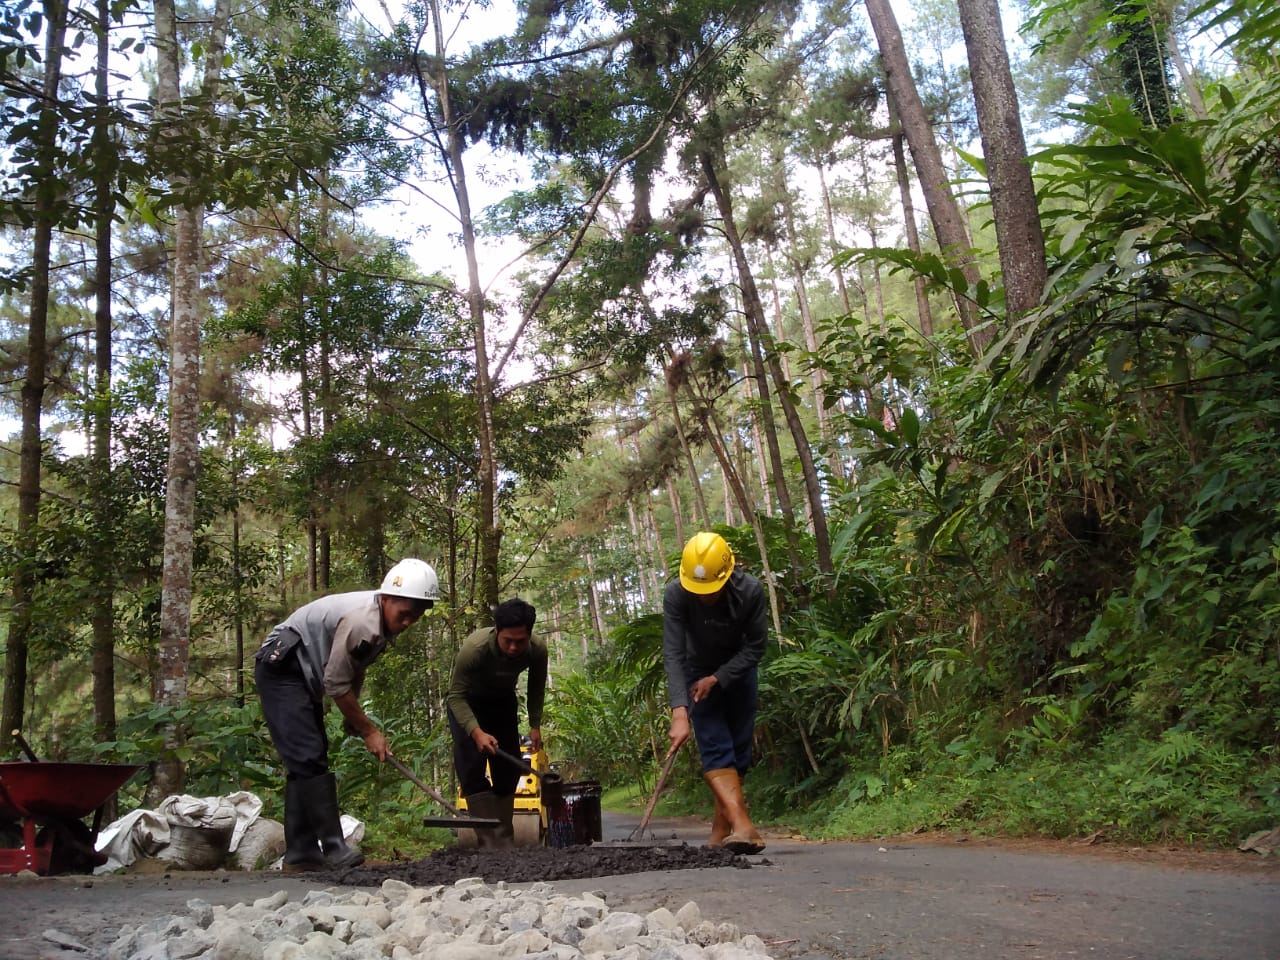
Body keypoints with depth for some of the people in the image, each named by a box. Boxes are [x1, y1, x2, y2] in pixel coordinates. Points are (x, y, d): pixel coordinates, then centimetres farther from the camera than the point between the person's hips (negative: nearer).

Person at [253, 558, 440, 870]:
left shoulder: (382, 622, 1)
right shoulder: (361, 620, -28)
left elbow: (354, 672, 11)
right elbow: (337, 685, -23)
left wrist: (354, 719, 3)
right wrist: (369, 730, -14)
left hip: (303, 676, 10)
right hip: (281, 668, -10)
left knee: (307, 761, 8)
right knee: (308, 758, -16)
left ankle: (301, 855, 12)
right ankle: (334, 849, -16)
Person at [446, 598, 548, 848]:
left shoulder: (537, 649, -28)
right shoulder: (473, 648, -41)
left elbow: (536, 690, -7)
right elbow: (456, 696, -32)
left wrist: (535, 726, -12)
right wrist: (477, 732, -44)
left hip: (503, 701, 4)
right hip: (468, 702, -4)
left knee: (508, 768, 4)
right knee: (472, 766, -17)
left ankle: (505, 840, 15)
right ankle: (488, 840, -16)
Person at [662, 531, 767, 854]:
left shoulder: (750, 590, -27)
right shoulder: (675, 594, -30)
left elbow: (755, 646, -16)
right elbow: (673, 654, -32)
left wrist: (717, 679, -22)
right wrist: (679, 713, -40)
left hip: (737, 672, 1)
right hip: (697, 674, -1)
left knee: (739, 750, 1)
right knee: (716, 749, -15)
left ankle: (721, 830, 13)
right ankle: (743, 826, -24)